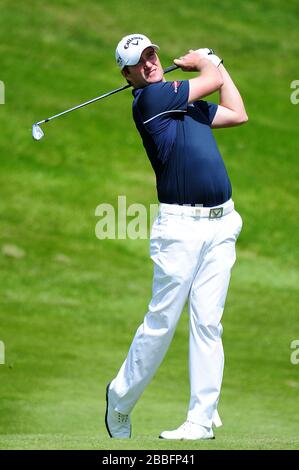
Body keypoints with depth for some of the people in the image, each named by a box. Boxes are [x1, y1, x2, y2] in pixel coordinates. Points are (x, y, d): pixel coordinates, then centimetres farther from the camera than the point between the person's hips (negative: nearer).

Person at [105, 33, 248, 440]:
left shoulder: (188, 102, 19)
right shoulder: (148, 98, -5)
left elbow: (238, 114, 23)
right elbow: (213, 81, 0)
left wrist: (214, 60, 27)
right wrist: (202, 62, 22)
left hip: (221, 224, 6)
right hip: (180, 224, -6)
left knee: (208, 323, 1)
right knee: (161, 323, -3)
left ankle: (202, 420, 0)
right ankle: (120, 401, 16)